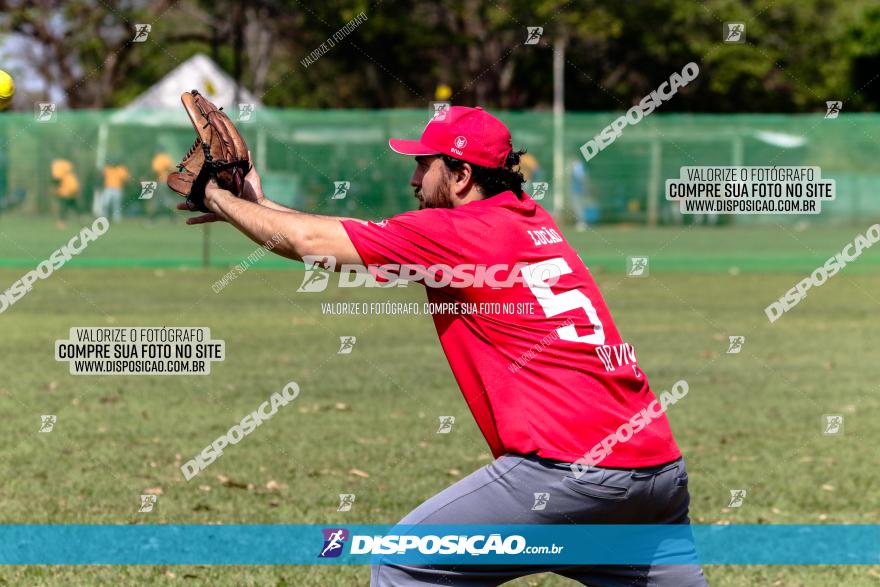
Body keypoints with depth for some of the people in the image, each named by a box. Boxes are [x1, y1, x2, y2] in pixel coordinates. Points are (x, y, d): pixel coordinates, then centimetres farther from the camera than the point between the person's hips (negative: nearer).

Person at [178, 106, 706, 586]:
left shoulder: (457, 232, -4)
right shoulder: (533, 222, 20)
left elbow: (310, 242, 2)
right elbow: (368, 239, 27)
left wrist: (221, 199, 18)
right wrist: (258, 205, 29)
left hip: (568, 465, -8)